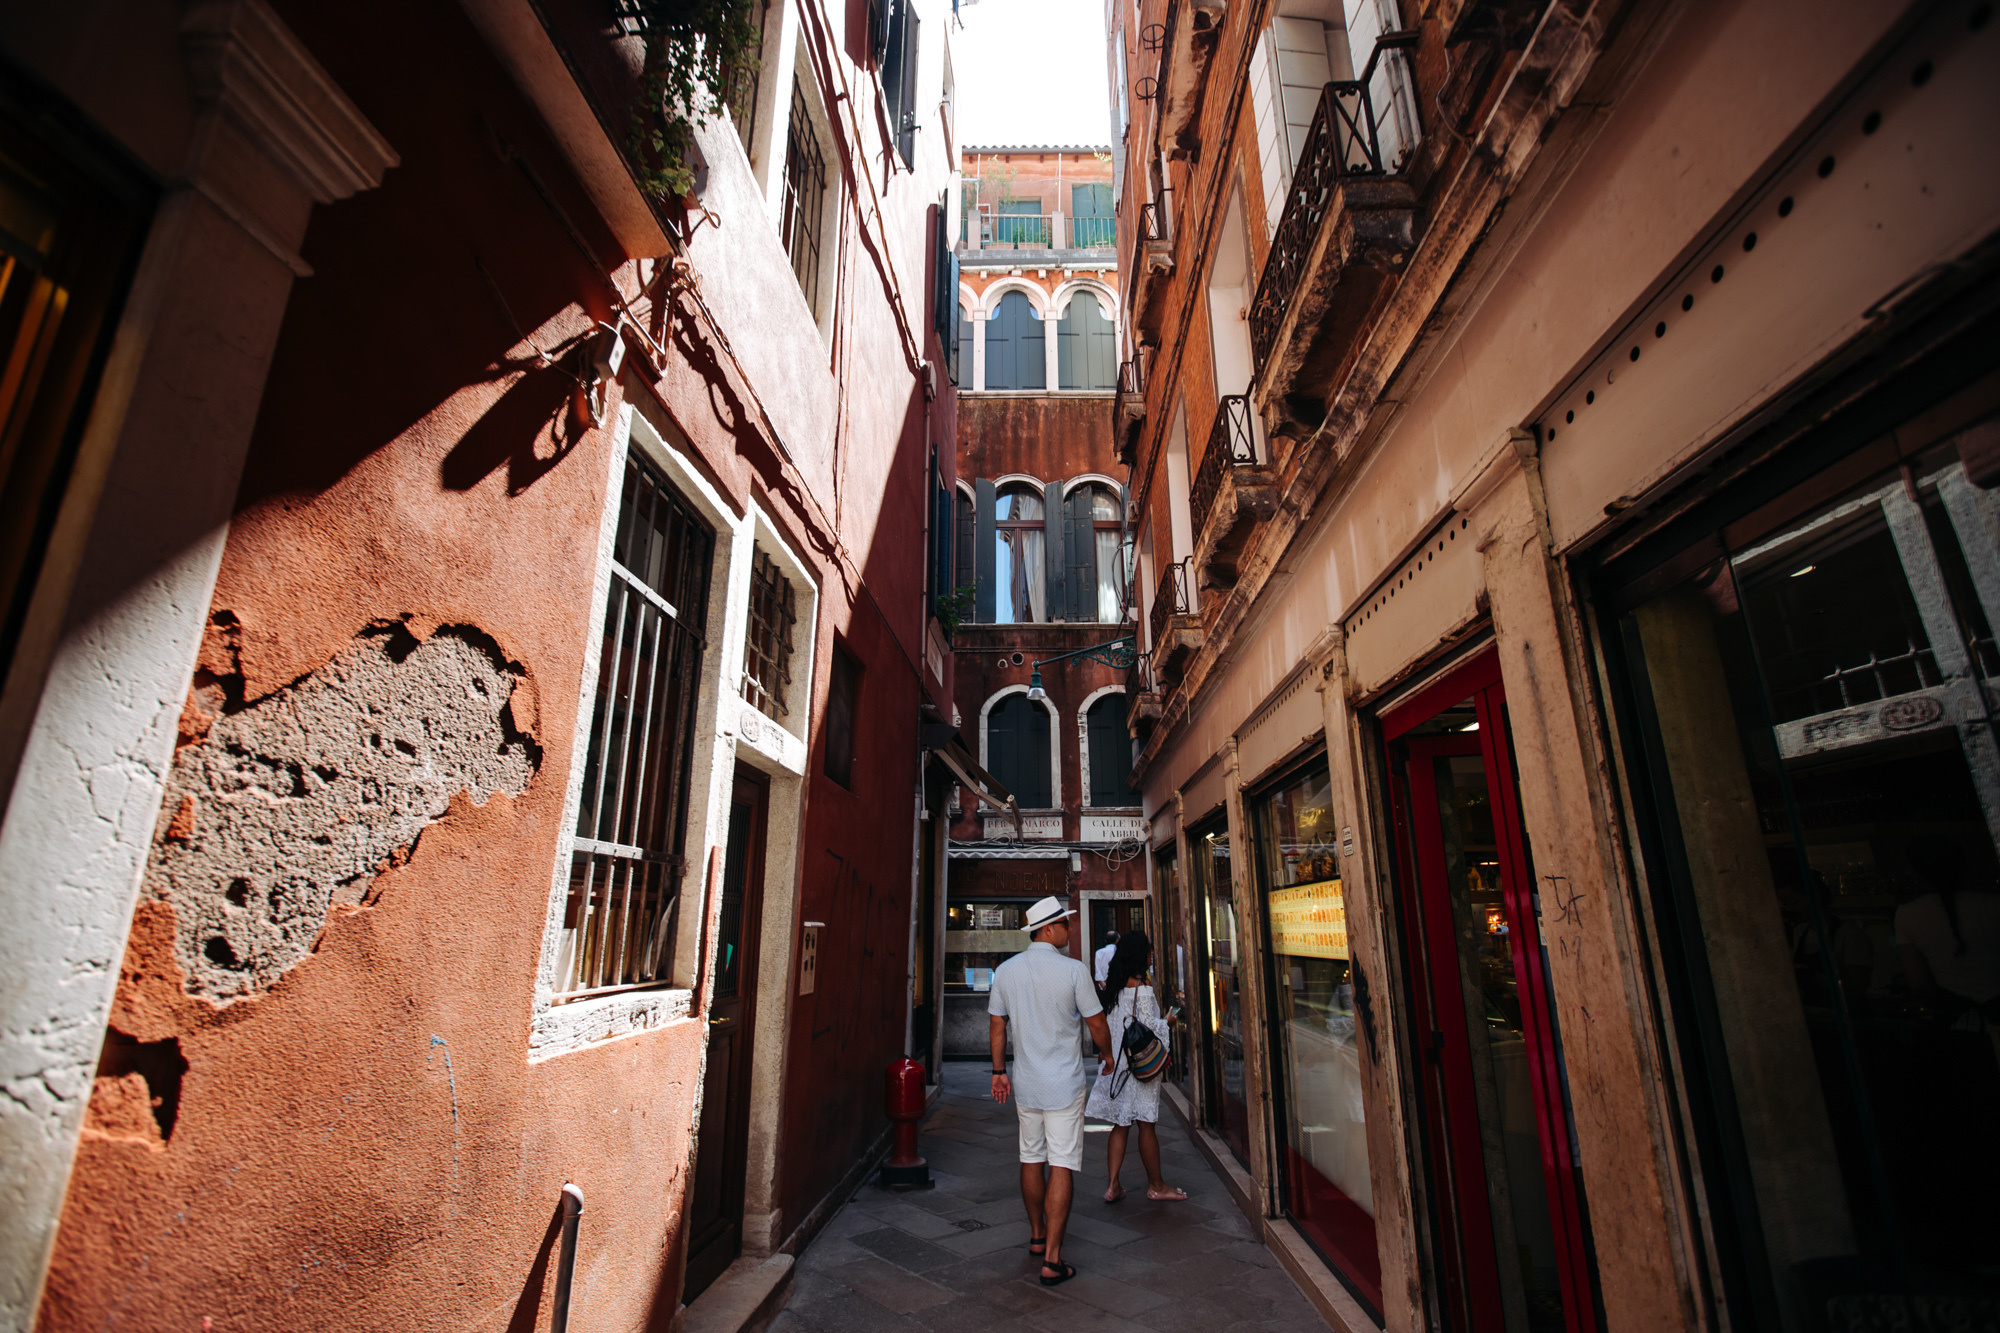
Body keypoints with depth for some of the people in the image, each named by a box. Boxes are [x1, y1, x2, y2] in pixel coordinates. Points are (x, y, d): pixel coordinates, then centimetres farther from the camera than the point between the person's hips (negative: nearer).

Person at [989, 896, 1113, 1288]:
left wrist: (998, 1071, 16)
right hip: (1063, 1084, -5)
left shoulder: (1006, 970, -1)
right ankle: (1052, 1258, 3)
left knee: (1031, 1159, 18)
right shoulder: (1074, 969, -14)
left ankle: (1037, 1236, 35)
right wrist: (1107, 1055, 13)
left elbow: (996, 1025, 6)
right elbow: (1097, 1024, -6)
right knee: (1062, 1166, 1)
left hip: (1025, 1083, 5)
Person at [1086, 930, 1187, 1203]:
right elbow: (1150, 1026, -17)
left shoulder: (1114, 985, 6)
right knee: (1146, 1125, 6)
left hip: (1117, 1062, 7)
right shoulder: (1141, 988, -17)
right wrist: (1167, 1020, 2)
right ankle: (1156, 1186, 20)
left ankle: (1113, 1186, 11)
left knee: (1120, 1124, 11)